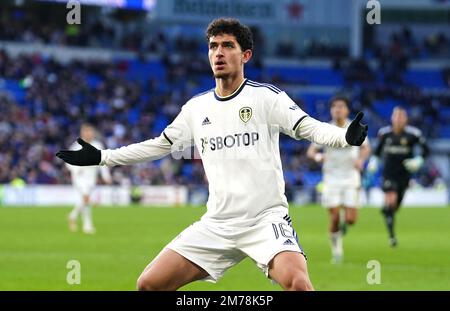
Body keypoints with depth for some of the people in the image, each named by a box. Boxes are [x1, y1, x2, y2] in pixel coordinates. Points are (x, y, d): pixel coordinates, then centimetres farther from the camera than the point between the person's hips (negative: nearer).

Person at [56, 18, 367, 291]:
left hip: (266, 217, -5)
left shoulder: (266, 96, -2)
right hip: (216, 224, 5)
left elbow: (309, 128, -12)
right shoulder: (196, 107, 12)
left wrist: (346, 137, -32)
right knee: (149, 284, -4)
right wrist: (101, 157, 22)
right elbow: (160, 145, 23)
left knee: (297, 283, -31)